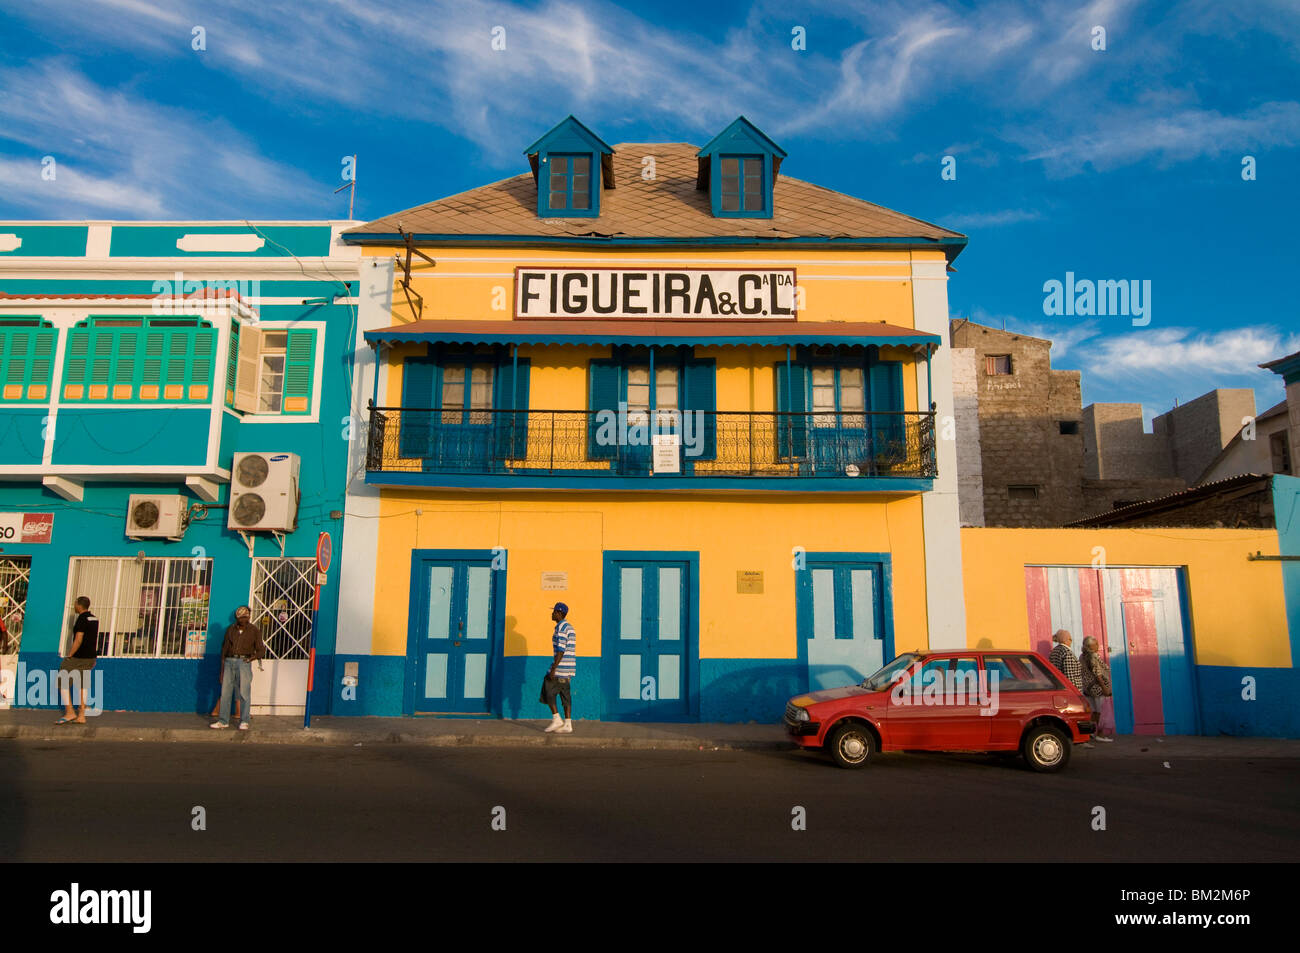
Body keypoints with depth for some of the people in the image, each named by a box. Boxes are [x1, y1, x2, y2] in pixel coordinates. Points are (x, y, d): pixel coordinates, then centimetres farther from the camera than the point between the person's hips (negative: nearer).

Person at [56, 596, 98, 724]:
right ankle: (82, 716, 11)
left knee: (63, 682, 2)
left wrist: (69, 656, -13)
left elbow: (78, 640, -19)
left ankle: (70, 713, 0)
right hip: (91, 657, 8)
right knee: (82, 686, 12)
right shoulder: (94, 618, 12)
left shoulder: (82, 619, -15)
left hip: (79, 657, -8)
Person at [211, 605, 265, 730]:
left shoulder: (254, 631, 5)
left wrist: (254, 656, -15)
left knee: (244, 693, -5)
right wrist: (222, 670, 11)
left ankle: (244, 722, 0)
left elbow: (261, 650, 5)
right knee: (225, 692, 4)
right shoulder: (230, 630, 14)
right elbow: (224, 649, 14)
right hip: (229, 661, 3)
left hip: (244, 662, -3)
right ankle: (223, 721, 12)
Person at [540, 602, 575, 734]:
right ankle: (567, 725, 4)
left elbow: (561, 650, -20)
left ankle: (556, 719, 0)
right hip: (568, 668, 9)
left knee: (548, 690, 0)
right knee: (564, 694, 7)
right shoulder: (569, 626, 17)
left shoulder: (561, 627, -14)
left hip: (561, 665, -9)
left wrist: (553, 669, -20)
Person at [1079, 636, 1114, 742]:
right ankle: (1099, 735, 2)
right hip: (1097, 687, -9)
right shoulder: (1094, 657, -17)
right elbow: (1097, 674, -21)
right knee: (1100, 711, -1)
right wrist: (1104, 688, -19)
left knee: (1095, 711, 16)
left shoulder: (1082, 657, 10)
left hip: (1087, 688, 9)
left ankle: (1092, 732, 19)